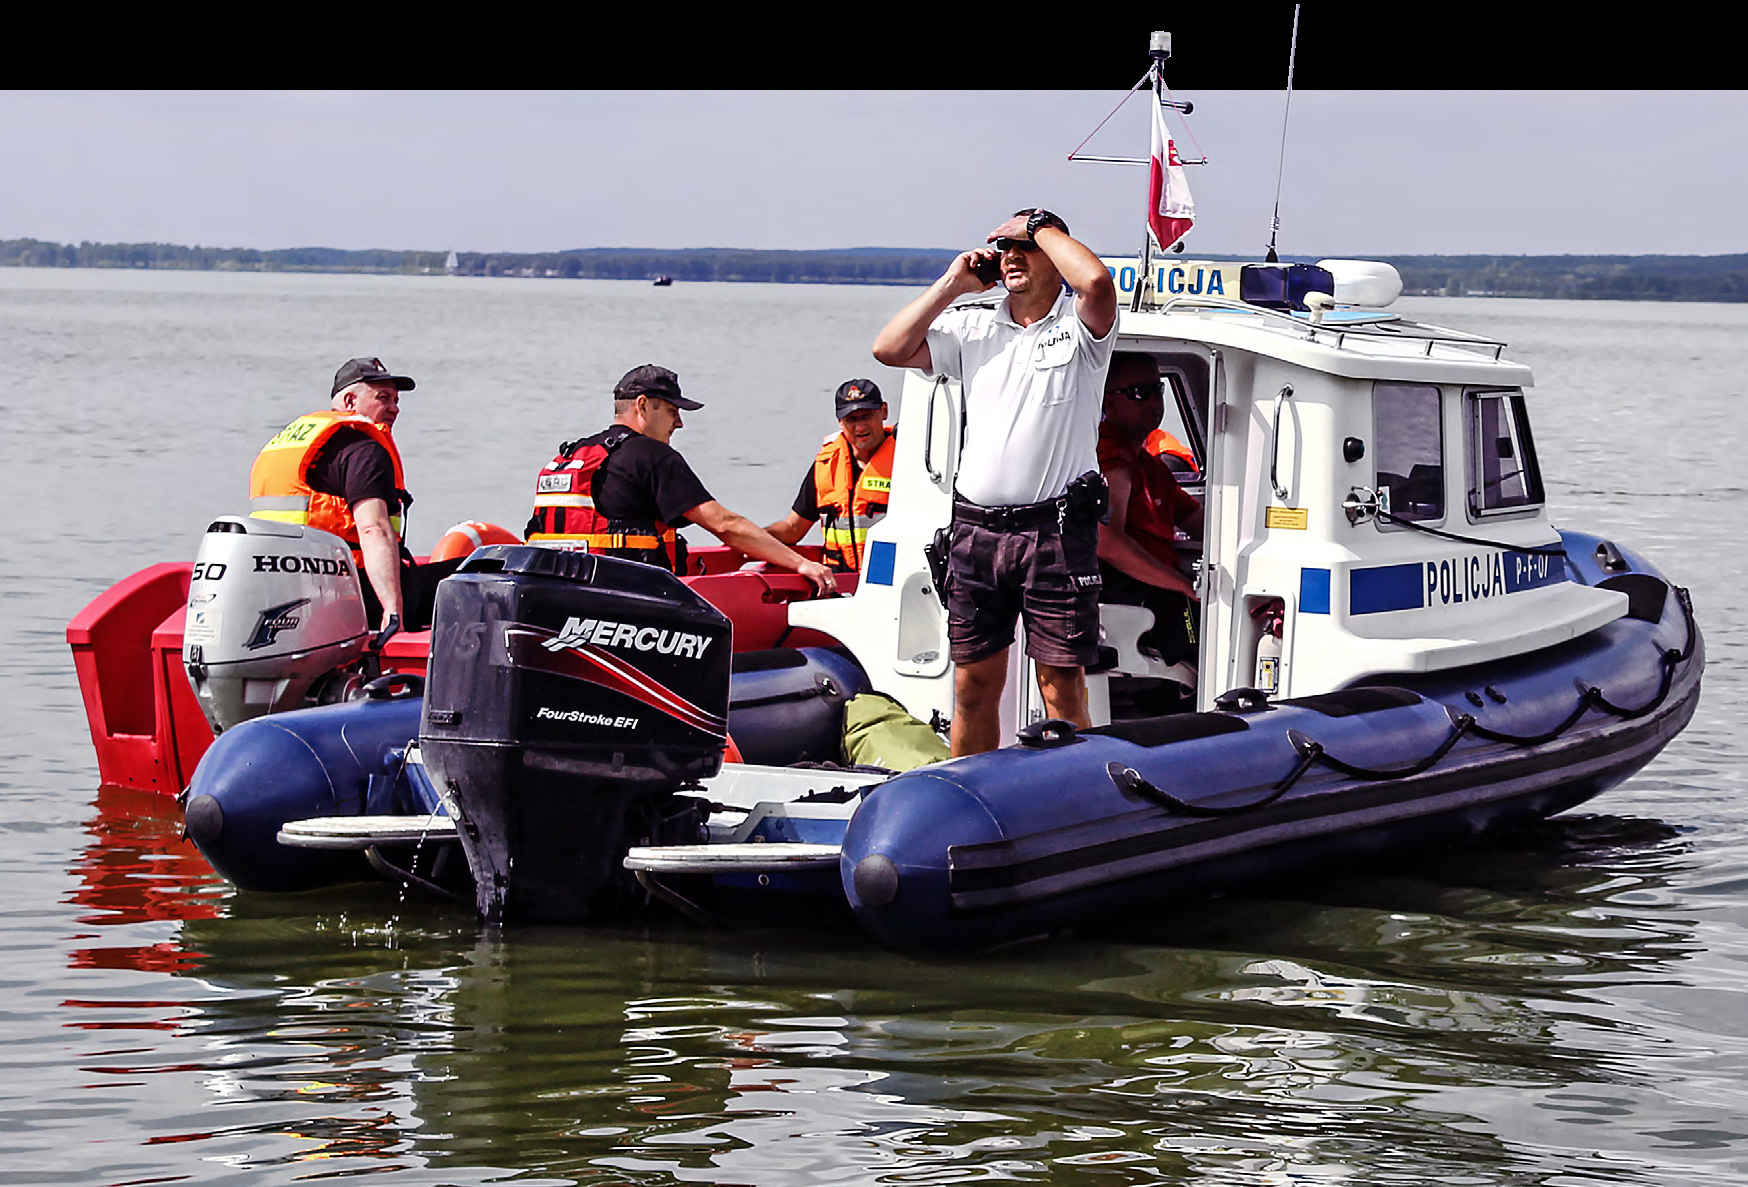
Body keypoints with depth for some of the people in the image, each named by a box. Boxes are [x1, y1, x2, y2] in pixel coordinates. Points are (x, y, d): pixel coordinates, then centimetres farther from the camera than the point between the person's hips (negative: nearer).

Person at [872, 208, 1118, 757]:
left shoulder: (1079, 324, 0)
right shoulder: (972, 327, 15)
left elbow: (1096, 282, -23)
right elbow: (889, 350, 8)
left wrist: (1043, 226, -7)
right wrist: (953, 284, 6)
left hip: (1055, 531, -5)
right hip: (976, 530, 5)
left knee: (1062, 687, -4)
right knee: (974, 683, 10)